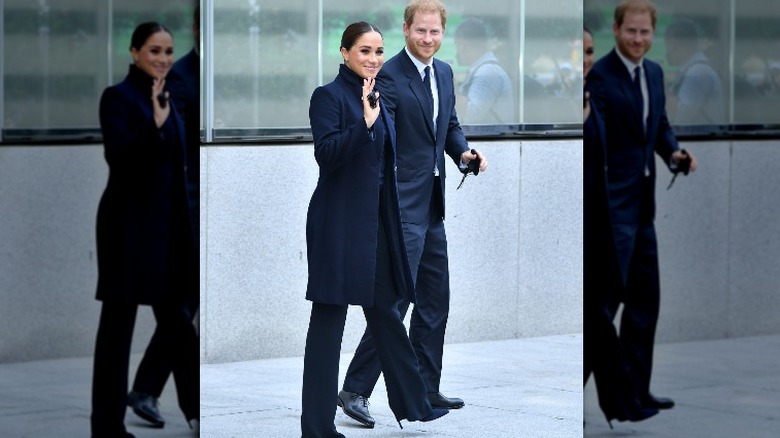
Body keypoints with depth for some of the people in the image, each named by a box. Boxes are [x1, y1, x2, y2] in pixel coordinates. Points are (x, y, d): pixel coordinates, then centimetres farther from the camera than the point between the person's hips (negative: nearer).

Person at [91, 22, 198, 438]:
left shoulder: (166, 99, 14)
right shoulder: (118, 96, -8)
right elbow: (116, 154, -21)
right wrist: (154, 123, -29)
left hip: (165, 222, 7)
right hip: (128, 221, -7)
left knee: (174, 314, 12)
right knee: (119, 318, -2)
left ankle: (198, 404, 19)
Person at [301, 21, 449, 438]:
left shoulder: (375, 98, 14)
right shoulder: (329, 95, -9)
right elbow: (327, 154, -21)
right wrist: (364, 122, -30)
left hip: (374, 222, 8)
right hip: (339, 223, -8)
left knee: (386, 313, 15)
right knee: (328, 320, -3)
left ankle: (411, 403, 25)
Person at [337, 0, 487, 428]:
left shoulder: (444, 73, 11)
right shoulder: (388, 76, -14)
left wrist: (463, 152, 3)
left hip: (432, 204, 9)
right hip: (402, 204, -9)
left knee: (435, 303, 14)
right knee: (396, 299, -11)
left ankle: (426, 389, 24)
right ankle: (354, 390, -4)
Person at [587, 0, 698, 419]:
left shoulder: (654, 73, 12)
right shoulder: (599, 76, -13)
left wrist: (674, 153, 0)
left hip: (642, 202, 9)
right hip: (613, 201, -9)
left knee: (645, 299, 14)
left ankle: (635, 389, 23)